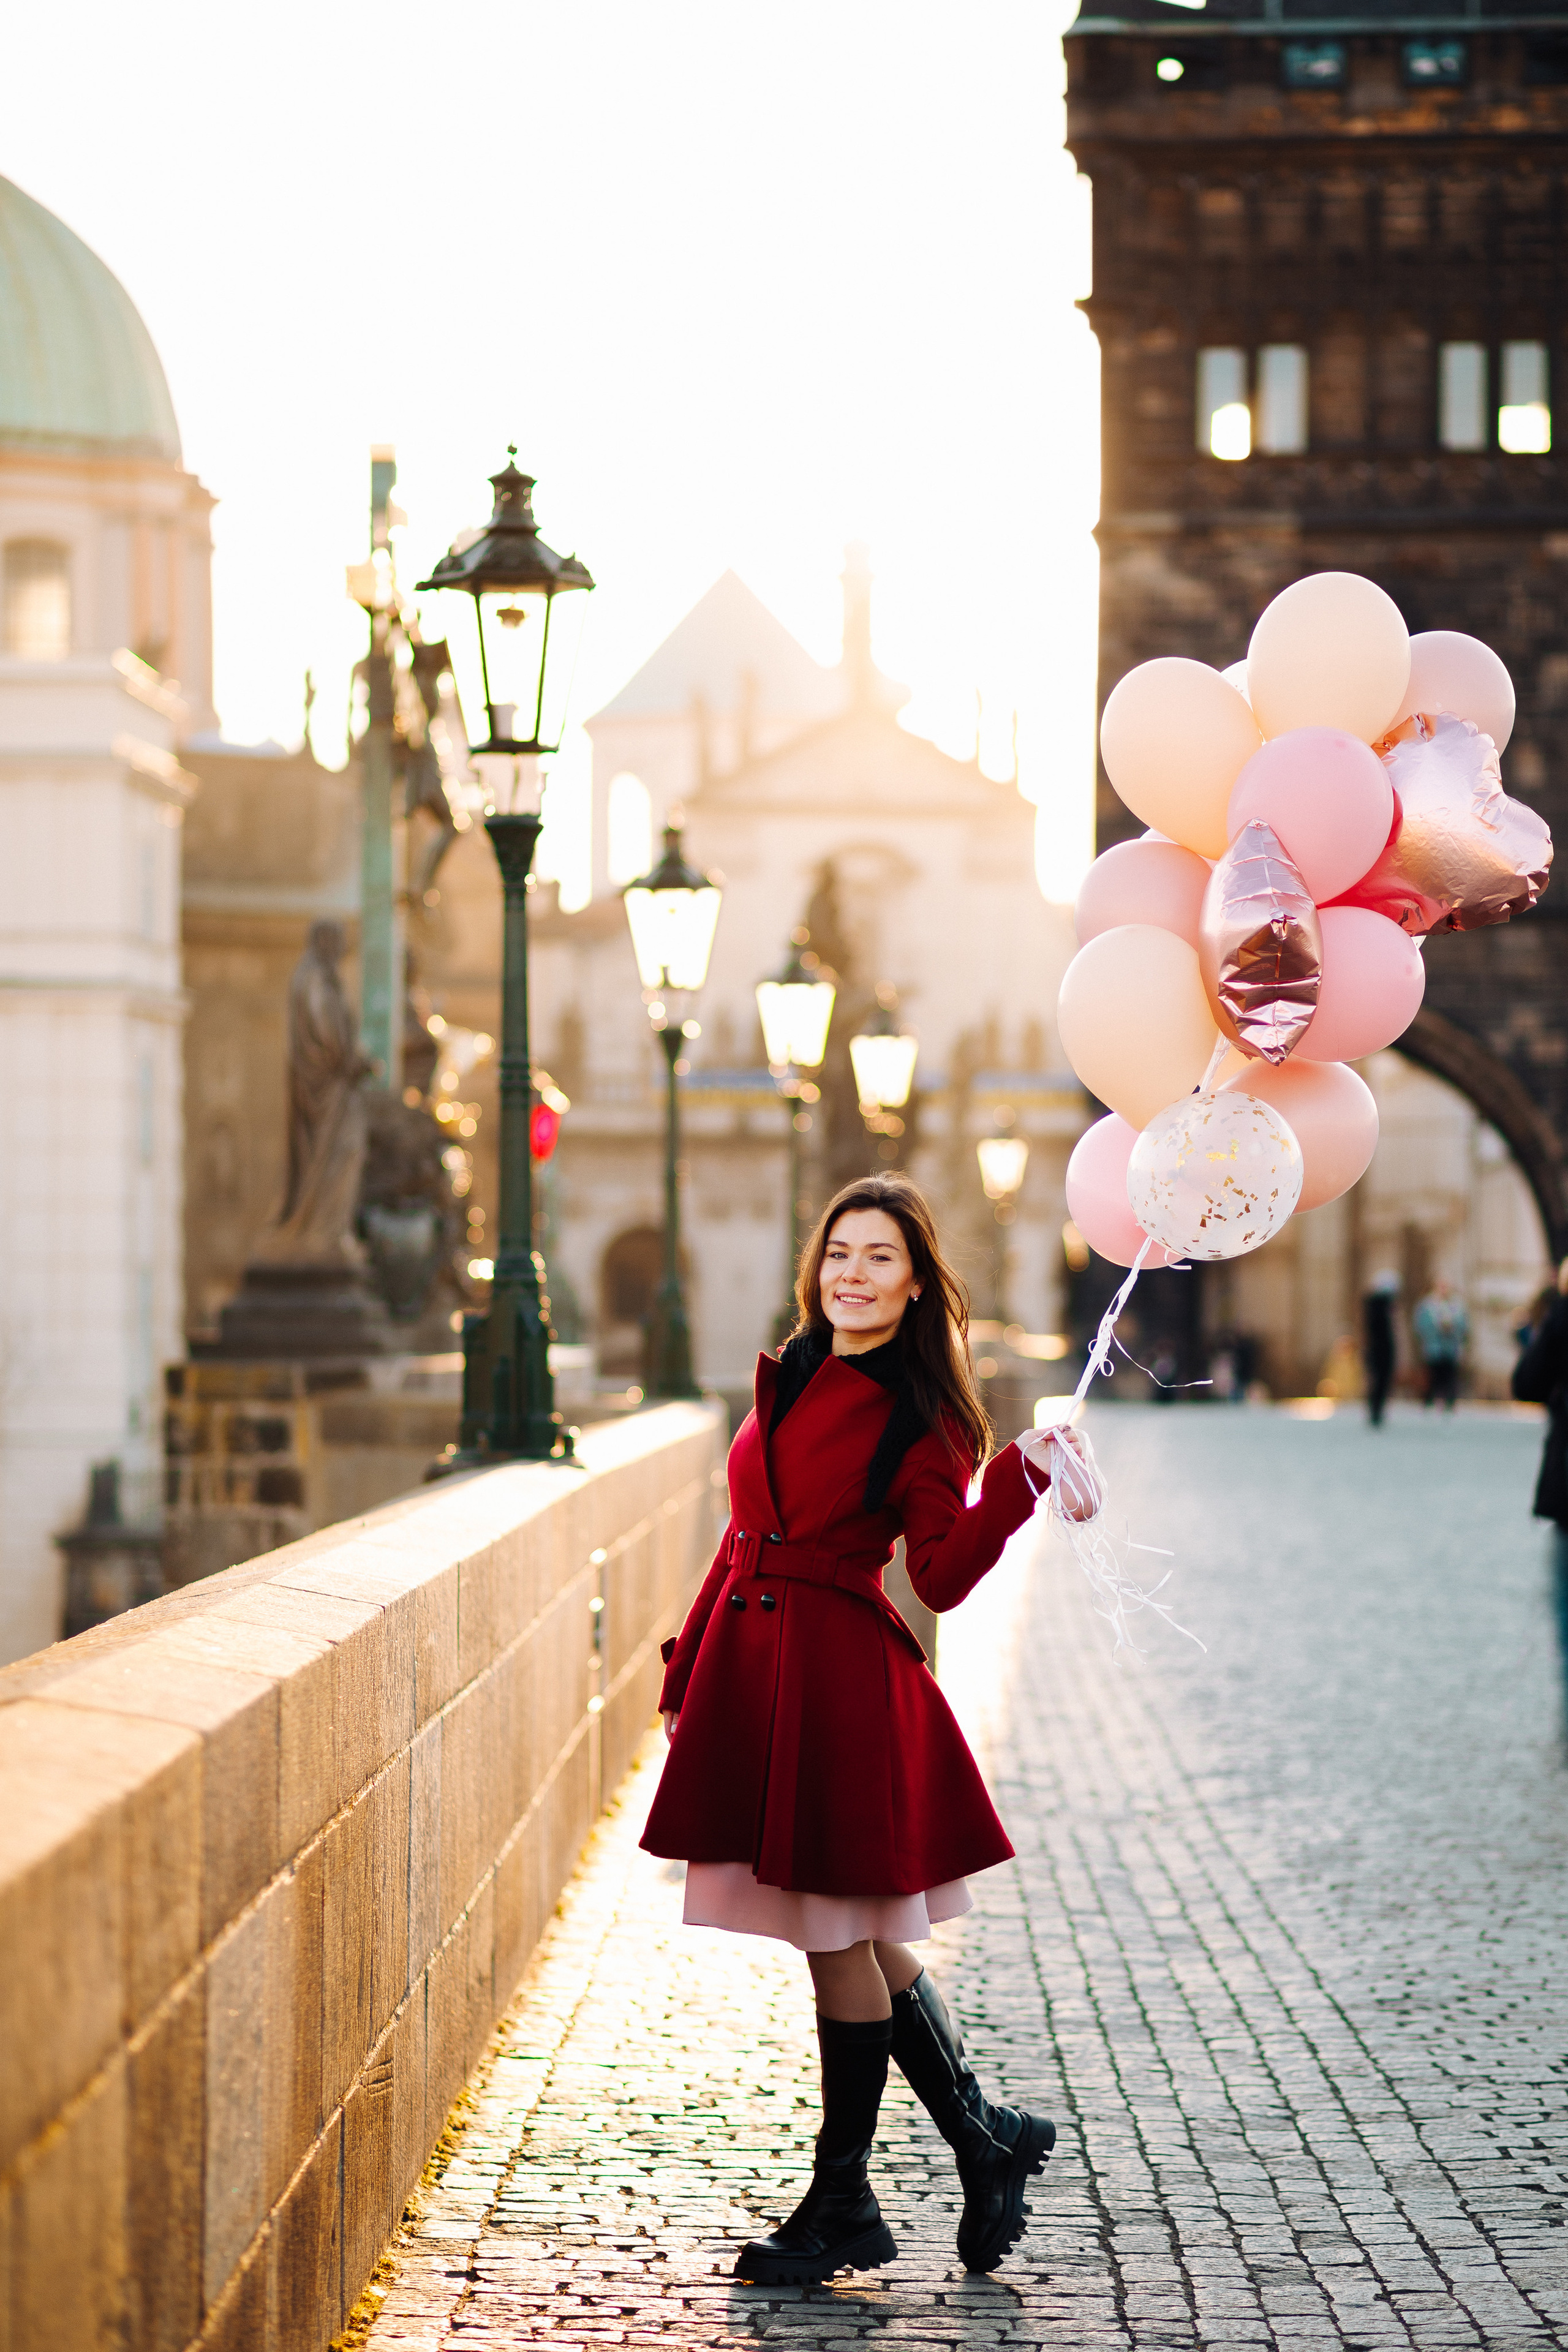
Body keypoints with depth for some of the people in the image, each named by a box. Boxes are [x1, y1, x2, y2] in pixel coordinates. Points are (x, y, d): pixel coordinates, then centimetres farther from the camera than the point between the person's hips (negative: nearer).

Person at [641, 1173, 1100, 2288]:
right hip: (751, 1668, 7)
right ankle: (987, 2138, 25)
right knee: (860, 1943, 11)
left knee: (842, 1940, 1)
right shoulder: (790, 1378, 12)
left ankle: (844, 2205, 13)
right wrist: (691, 1673, 18)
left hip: (845, 1683, -7)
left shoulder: (922, 1417, -7)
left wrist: (1018, 1481, -26)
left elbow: (943, 1575, -14)